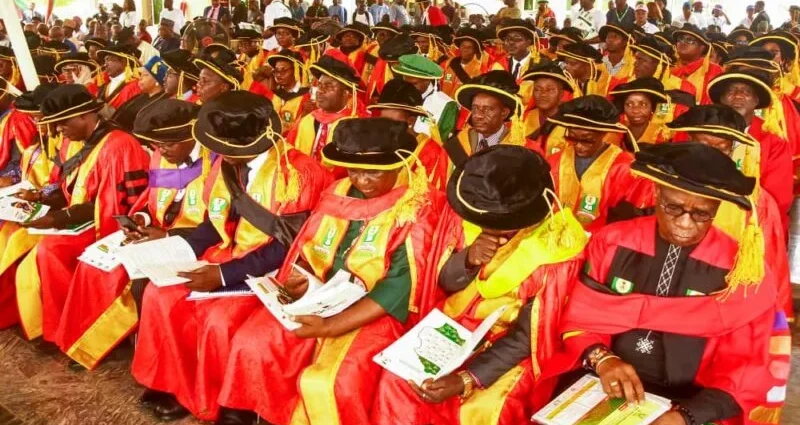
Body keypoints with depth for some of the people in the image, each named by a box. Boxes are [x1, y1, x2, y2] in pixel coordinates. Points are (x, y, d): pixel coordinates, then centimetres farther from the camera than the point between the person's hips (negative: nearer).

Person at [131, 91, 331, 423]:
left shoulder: (297, 174, -20)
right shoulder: (226, 164, 4)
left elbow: (286, 246, -21)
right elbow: (216, 222, 12)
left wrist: (224, 275, -25)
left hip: (273, 271, -7)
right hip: (228, 257, 8)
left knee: (219, 320, -28)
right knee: (159, 295, -8)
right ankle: (177, 387, 8)